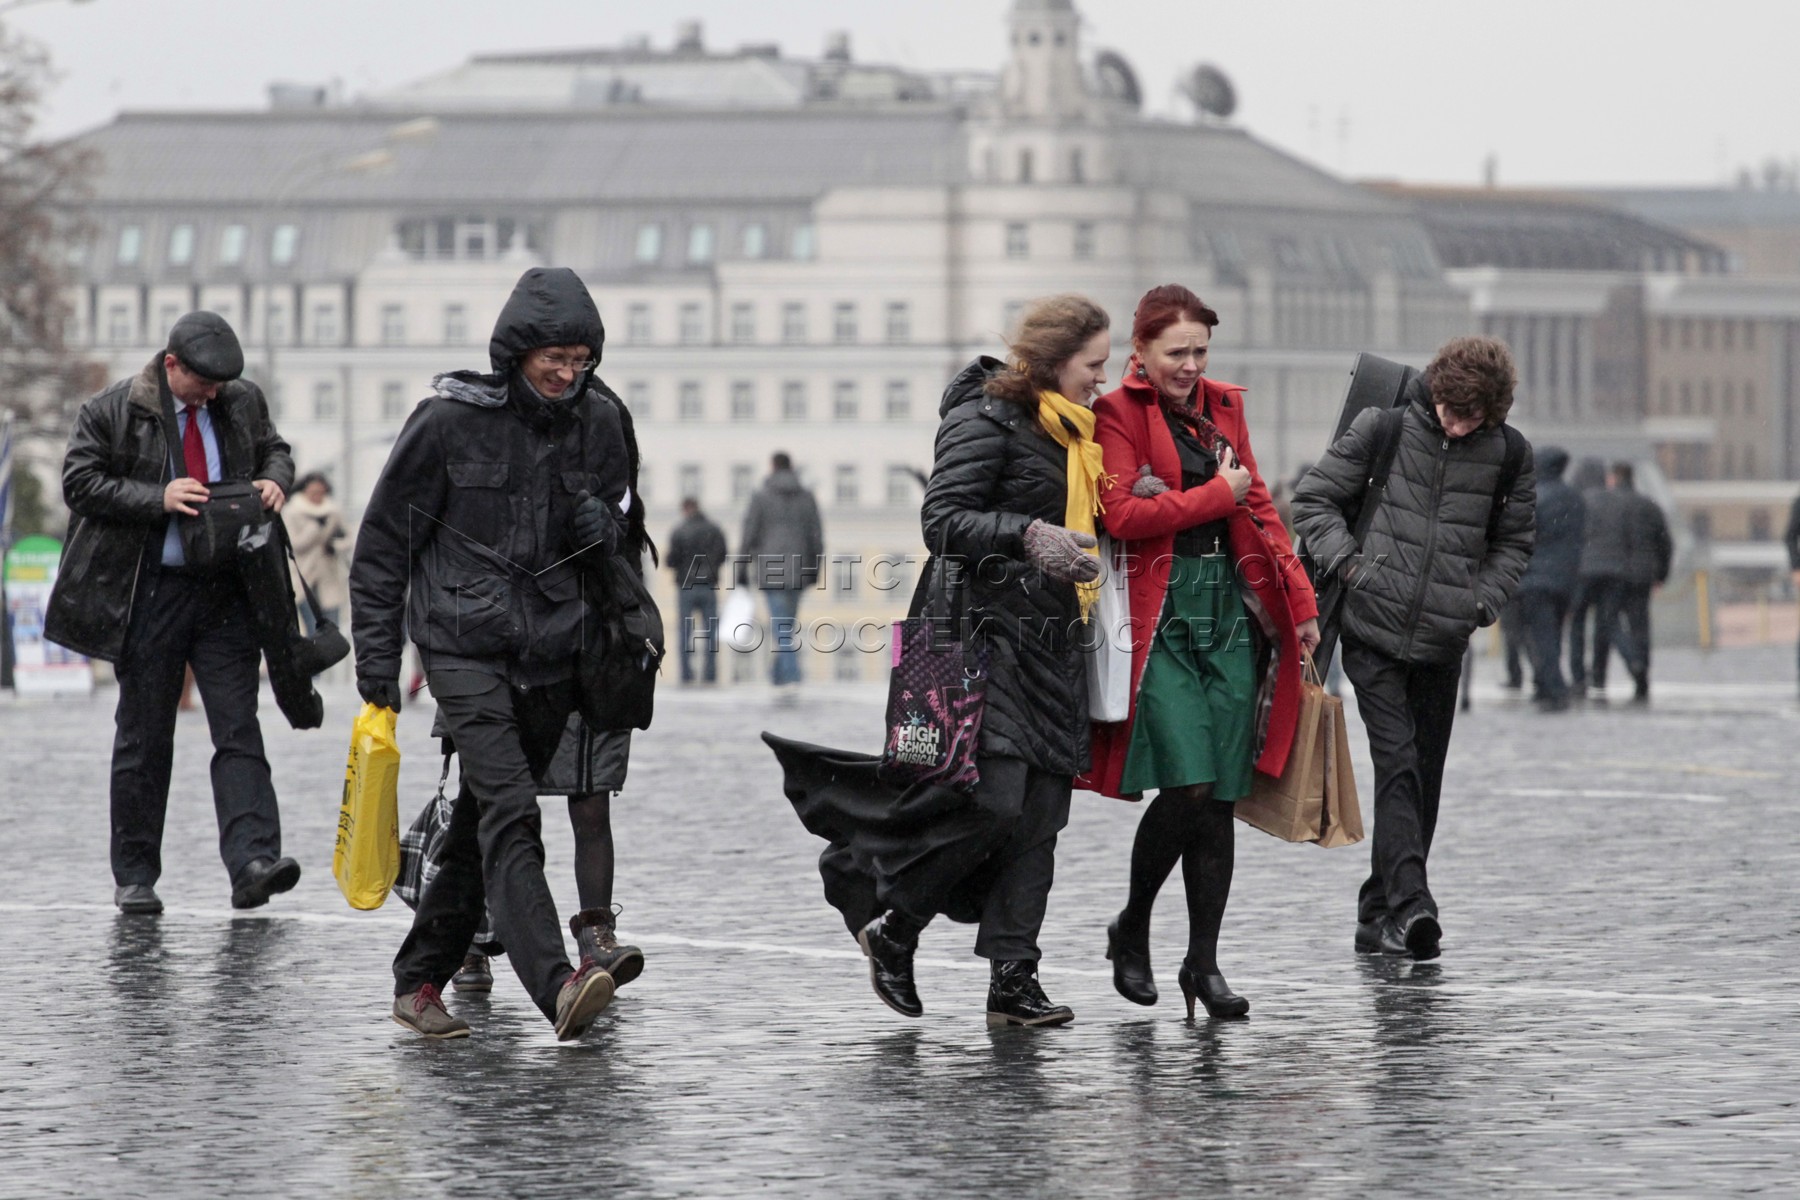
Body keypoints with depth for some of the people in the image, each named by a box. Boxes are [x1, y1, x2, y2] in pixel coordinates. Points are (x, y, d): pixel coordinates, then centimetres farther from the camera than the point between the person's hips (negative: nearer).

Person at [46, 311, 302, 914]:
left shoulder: (243, 402, 7)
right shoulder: (111, 411, -5)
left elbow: (275, 450, 22)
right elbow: (80, 484, -8)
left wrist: (274, 479, -2)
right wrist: (158, 499, -18)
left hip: (226, 592, 3)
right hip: (151, 592, -3)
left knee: (238, 728, -8)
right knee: (143, 736, 5)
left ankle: (253, 861, -17)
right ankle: (134, 877, 12)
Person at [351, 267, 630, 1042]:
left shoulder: (596, 422, 6)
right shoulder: (450, 420, -7)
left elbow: (614, 540, 20)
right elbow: (384, 541, 0)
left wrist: (602, 528, -5)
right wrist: (376, 655, -3)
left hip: (551, 652, 5)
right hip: (465, 647, -5)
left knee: (480, 825, 12)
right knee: (509, 813, -20)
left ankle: (419, 982, 24)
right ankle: (557, 987, -34)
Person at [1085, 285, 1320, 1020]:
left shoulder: (1223, 406, 16)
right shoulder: (1117, 414, -4)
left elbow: (1258, 505, 22)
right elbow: (1124, 514, -16)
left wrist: (1298, 599, 16)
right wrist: (1215, 494, -9)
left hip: (1229, 607, 6)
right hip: (1158, 614, -6)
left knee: (1221, 793, 1)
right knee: (1187, 785, -14)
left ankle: (1204, 962, 7)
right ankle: (1131, 930, 9)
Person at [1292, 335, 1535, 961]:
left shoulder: (1509, 453, 4)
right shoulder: (1387, 427, -3)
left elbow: (1512, 545, 17)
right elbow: (1314, 499, 3)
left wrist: (1480, 604, 2)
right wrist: (1348, 563, -10)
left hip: (1443, 643, 3)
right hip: (1373, 630, -3)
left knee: (1424, 775, 7)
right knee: (1398, 763, -15)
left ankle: (1379, 915, 16)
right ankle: (1411, 904, -26)